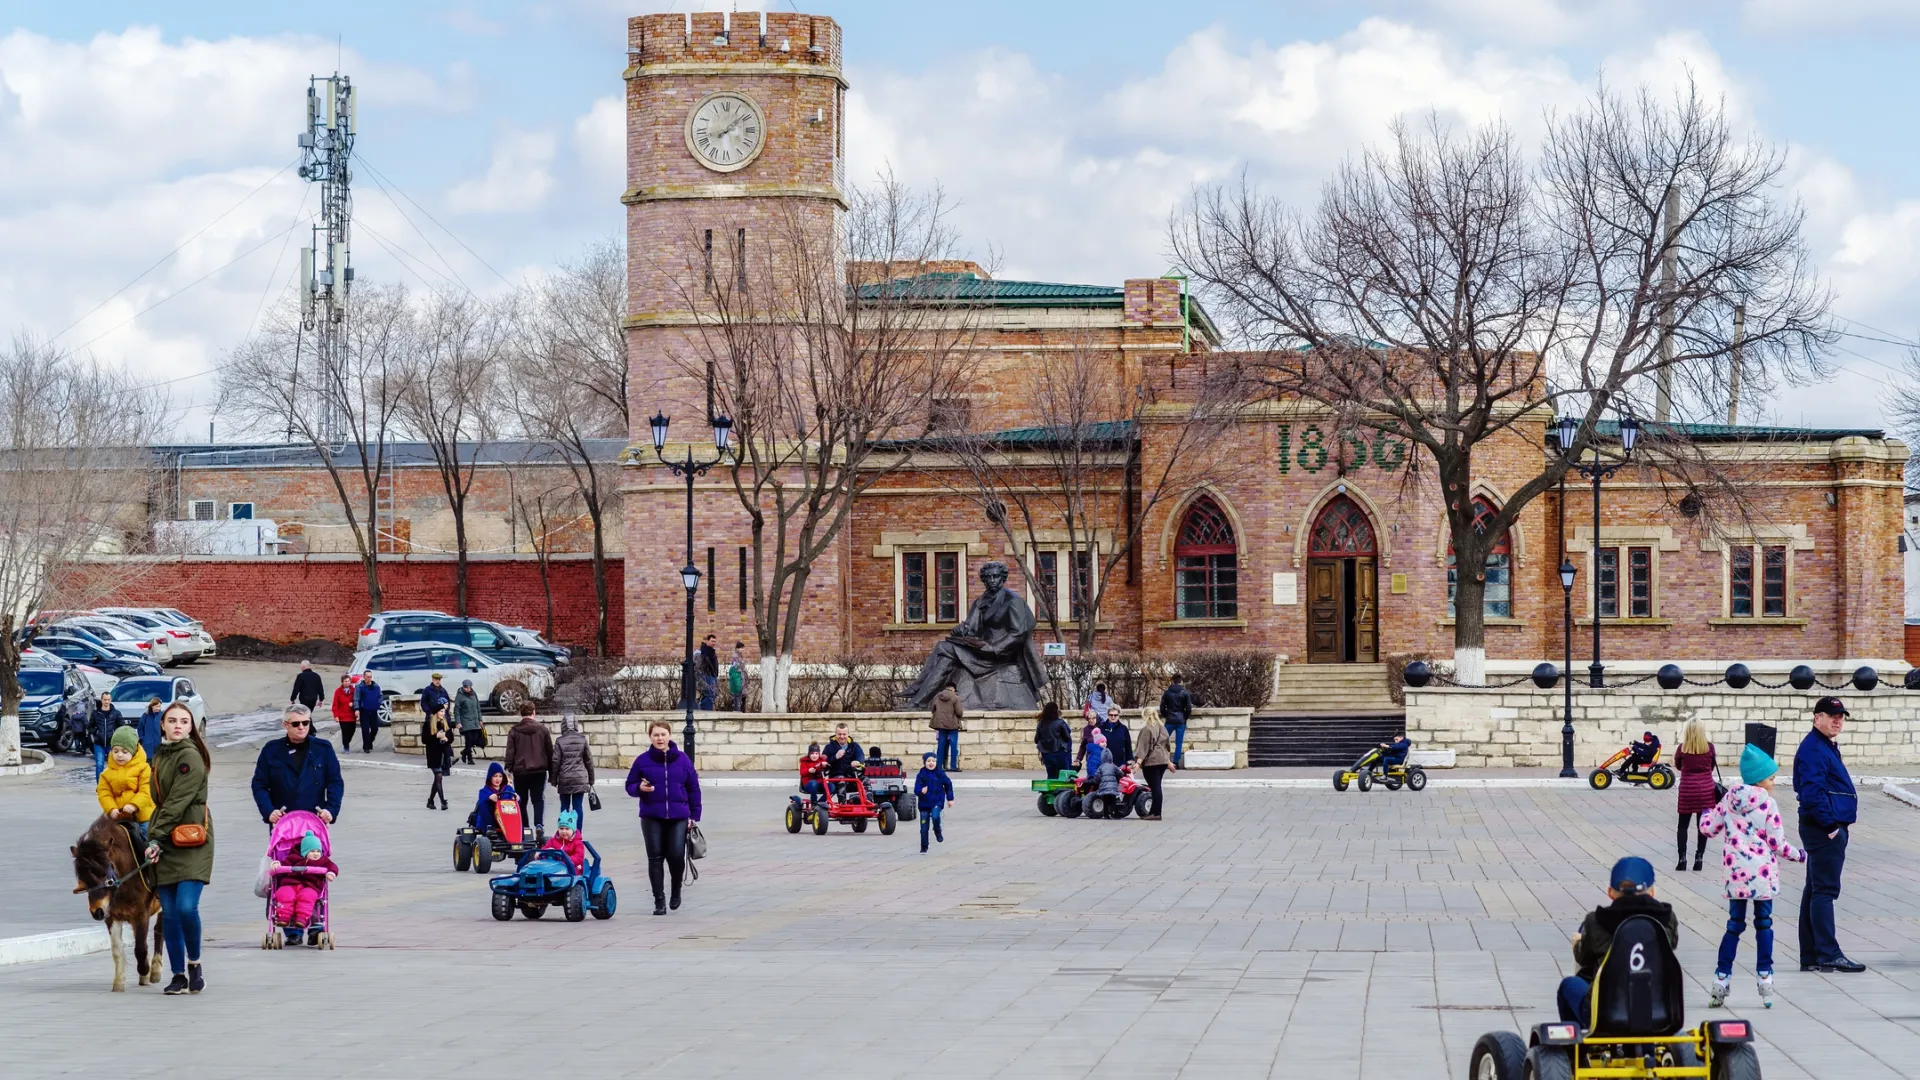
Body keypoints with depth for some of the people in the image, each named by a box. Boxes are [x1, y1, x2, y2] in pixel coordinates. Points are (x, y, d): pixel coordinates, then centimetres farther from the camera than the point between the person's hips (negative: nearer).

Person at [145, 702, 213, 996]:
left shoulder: (190, 757, -9)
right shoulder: (161, 756, 16)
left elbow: (178, 801, -15)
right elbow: (160, 801, 16)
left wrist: (156, 837, -17)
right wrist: (154, 838, 1)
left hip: (192, 841, -7)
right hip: (166, 843, 7)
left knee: (186, 906, -17)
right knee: (169, 913, 3)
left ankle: (195, 964, 3)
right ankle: (178, 976, 9)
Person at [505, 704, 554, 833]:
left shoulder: (514, 731, -3)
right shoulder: (542, 729, 1)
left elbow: (510, 753, -4)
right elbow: (550, 751, 6)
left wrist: (508, 769, 0)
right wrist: (551, 770, 14)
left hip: (520, 771, 0)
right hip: (539, 770, 0)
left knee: (522, 800, 11)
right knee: (538, 799, 4)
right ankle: (539, 824, -17)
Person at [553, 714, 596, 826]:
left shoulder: (559, 741, -5)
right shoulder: (582, 740, 0)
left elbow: (555, 762, -4)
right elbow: (589, 761, 4)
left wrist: (554, 780, 6)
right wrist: (591, 780, 13)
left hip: (564, 779, -1)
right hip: (580, 779, 1)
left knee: (564, 807, 7)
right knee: (578, 806, 2)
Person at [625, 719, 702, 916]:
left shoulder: (682, 760, 4)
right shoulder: (643, 760, 1)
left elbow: (693, 788, 8)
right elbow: (630, 786, 8)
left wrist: (694, 815, 4)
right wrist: (640, 788, -15)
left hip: (678, 818, 0)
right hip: (652, 818, 0)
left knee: (676, 856, -9)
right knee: (655, 859, 0)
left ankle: (676, 891, 19)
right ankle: (659, 901, 8)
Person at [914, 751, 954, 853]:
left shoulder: (940, 774, -2)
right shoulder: (921, 775, -5)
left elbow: (948, 785, 10)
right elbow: (917, 789, -8)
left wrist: (950, 798, 11)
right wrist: (921, 791, -31)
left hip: (937, 802, -1)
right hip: (924, 803, 1)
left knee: (935, 816, -30)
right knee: (924, 828, 3)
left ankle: (938, 833, -1)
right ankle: (923, 848, 16)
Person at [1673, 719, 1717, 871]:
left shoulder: (1682, 748, -6)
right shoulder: (1709, 747, -5)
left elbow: (1678, 766, 9)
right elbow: (1712, 766, 9)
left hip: (1687, 788, -1)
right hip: (1706, 788, 1)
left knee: (1683, 825, 8)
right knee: (1702, 825, 6)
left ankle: (1682, 859, 2)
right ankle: (1699, 858, 5)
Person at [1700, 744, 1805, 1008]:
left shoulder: (1728, 800, 2)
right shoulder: (1768, 804, -10)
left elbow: (1708, 828, 8)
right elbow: (1777, 843, -10)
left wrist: (1707, 812, 30)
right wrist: (1798, 855, 8)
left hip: (1735, 874, 3)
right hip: (1762, 874, -3)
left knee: (1734, 925, 9)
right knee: (1763, 923, 8)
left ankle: (1721, 979, 4)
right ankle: (1765, 978, 8)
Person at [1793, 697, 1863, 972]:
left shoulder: (1827, 747, 19)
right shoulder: (1813, 749, -14)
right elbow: (1812, 792, -23)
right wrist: (1830, 825, -21)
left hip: (1829, 830, 11)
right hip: (1824, 831, -11)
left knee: (1815, 890, 11)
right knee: (1825, 890, -10)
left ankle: (1810, 957, 15)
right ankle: (1828, 954, -11)